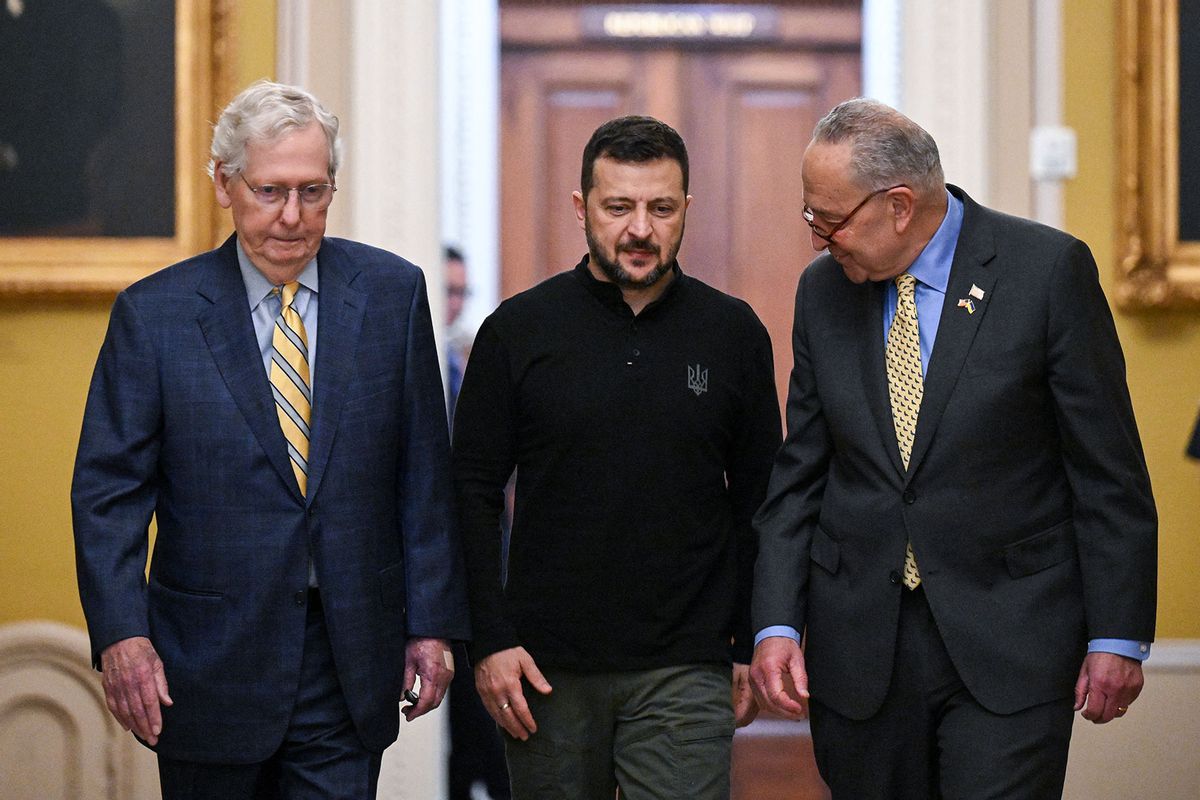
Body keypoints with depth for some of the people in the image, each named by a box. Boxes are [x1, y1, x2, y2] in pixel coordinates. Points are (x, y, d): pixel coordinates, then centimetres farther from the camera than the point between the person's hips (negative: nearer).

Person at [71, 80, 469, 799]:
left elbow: (424, 476, 4)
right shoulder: (154, 314, -3)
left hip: (353, 667, 1)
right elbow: (108, 490, -4)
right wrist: (121, 634, -17)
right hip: (210, 663, -1)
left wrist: (433, 625, 1)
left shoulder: (393, 294, 2)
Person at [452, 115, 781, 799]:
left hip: (685, 669, 0)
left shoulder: (734, 333, 5)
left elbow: (759, 501, 10)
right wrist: (491, 640, -5)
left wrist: (752, 645, 5)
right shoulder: (519, 330, 2)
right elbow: (474, 492, 3)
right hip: (547, 665, 0)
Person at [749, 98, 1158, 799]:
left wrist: (1119, 635, -6)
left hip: (1008, 644, -4)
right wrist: (777, 623, 0)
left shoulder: (1049, 269, -7)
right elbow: (800, 473, 10)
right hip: (859, 653, 4)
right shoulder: (823, 290, 7)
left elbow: (1108, 470, -5)